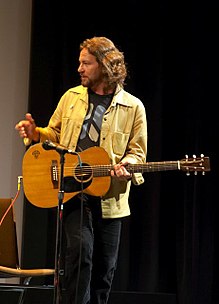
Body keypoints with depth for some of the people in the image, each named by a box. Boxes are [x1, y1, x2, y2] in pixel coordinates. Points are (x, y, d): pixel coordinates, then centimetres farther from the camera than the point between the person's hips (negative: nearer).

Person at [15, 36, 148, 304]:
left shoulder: (133, 107, 1)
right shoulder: (71, 97, 9)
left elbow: (137, 152, 4)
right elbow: (55, 134, 18)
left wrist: (126, 165, -17)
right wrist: (35, 134, -2)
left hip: (110, 197, 0)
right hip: (73, 191, 0)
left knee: (105, 267, 6)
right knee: (80, 248, -21)